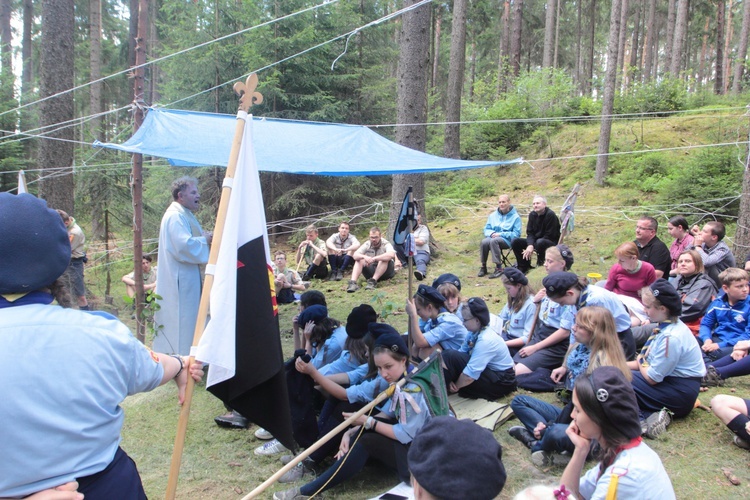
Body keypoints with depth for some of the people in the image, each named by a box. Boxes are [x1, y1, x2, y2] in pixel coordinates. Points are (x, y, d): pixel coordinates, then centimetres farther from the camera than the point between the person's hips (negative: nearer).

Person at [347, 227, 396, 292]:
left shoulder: (385, 244, -13)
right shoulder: (367, 244, -1)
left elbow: (391, 255, -36)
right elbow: (355, 255, -13)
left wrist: (374, 258, -41)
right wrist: (364, 257, -36)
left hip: (385, 271, -4)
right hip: (370, 271, 4)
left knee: (385, 259, -31)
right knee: (359, 260, -17)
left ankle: (373, 281, -37)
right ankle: (353, 283, -33)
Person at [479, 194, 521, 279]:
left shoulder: (515, 217, 2)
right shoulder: (493, 215, 17)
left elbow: (516, 234, -4)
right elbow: (487, 229, 19)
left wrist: (500, 234, -13)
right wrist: (492, 233, -6)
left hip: (507, 240, -4)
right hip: (493, 237, 4)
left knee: (493, 241, -37)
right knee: (484, 242, -32)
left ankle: (499, 268, -35)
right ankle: (483, 267, -20)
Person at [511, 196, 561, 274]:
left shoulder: (550, 215, -17)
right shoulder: (532, 214, 3)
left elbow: (549, 235, -20)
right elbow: (530, 232, 1)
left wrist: (533, 247, -24)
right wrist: (530, 245, -21)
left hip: (551, 242, -6)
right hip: (535, 241, 6)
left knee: (540, 242, -40)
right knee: (515, 242, -11)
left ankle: (540, 264, -13)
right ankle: (524, 267, -1)